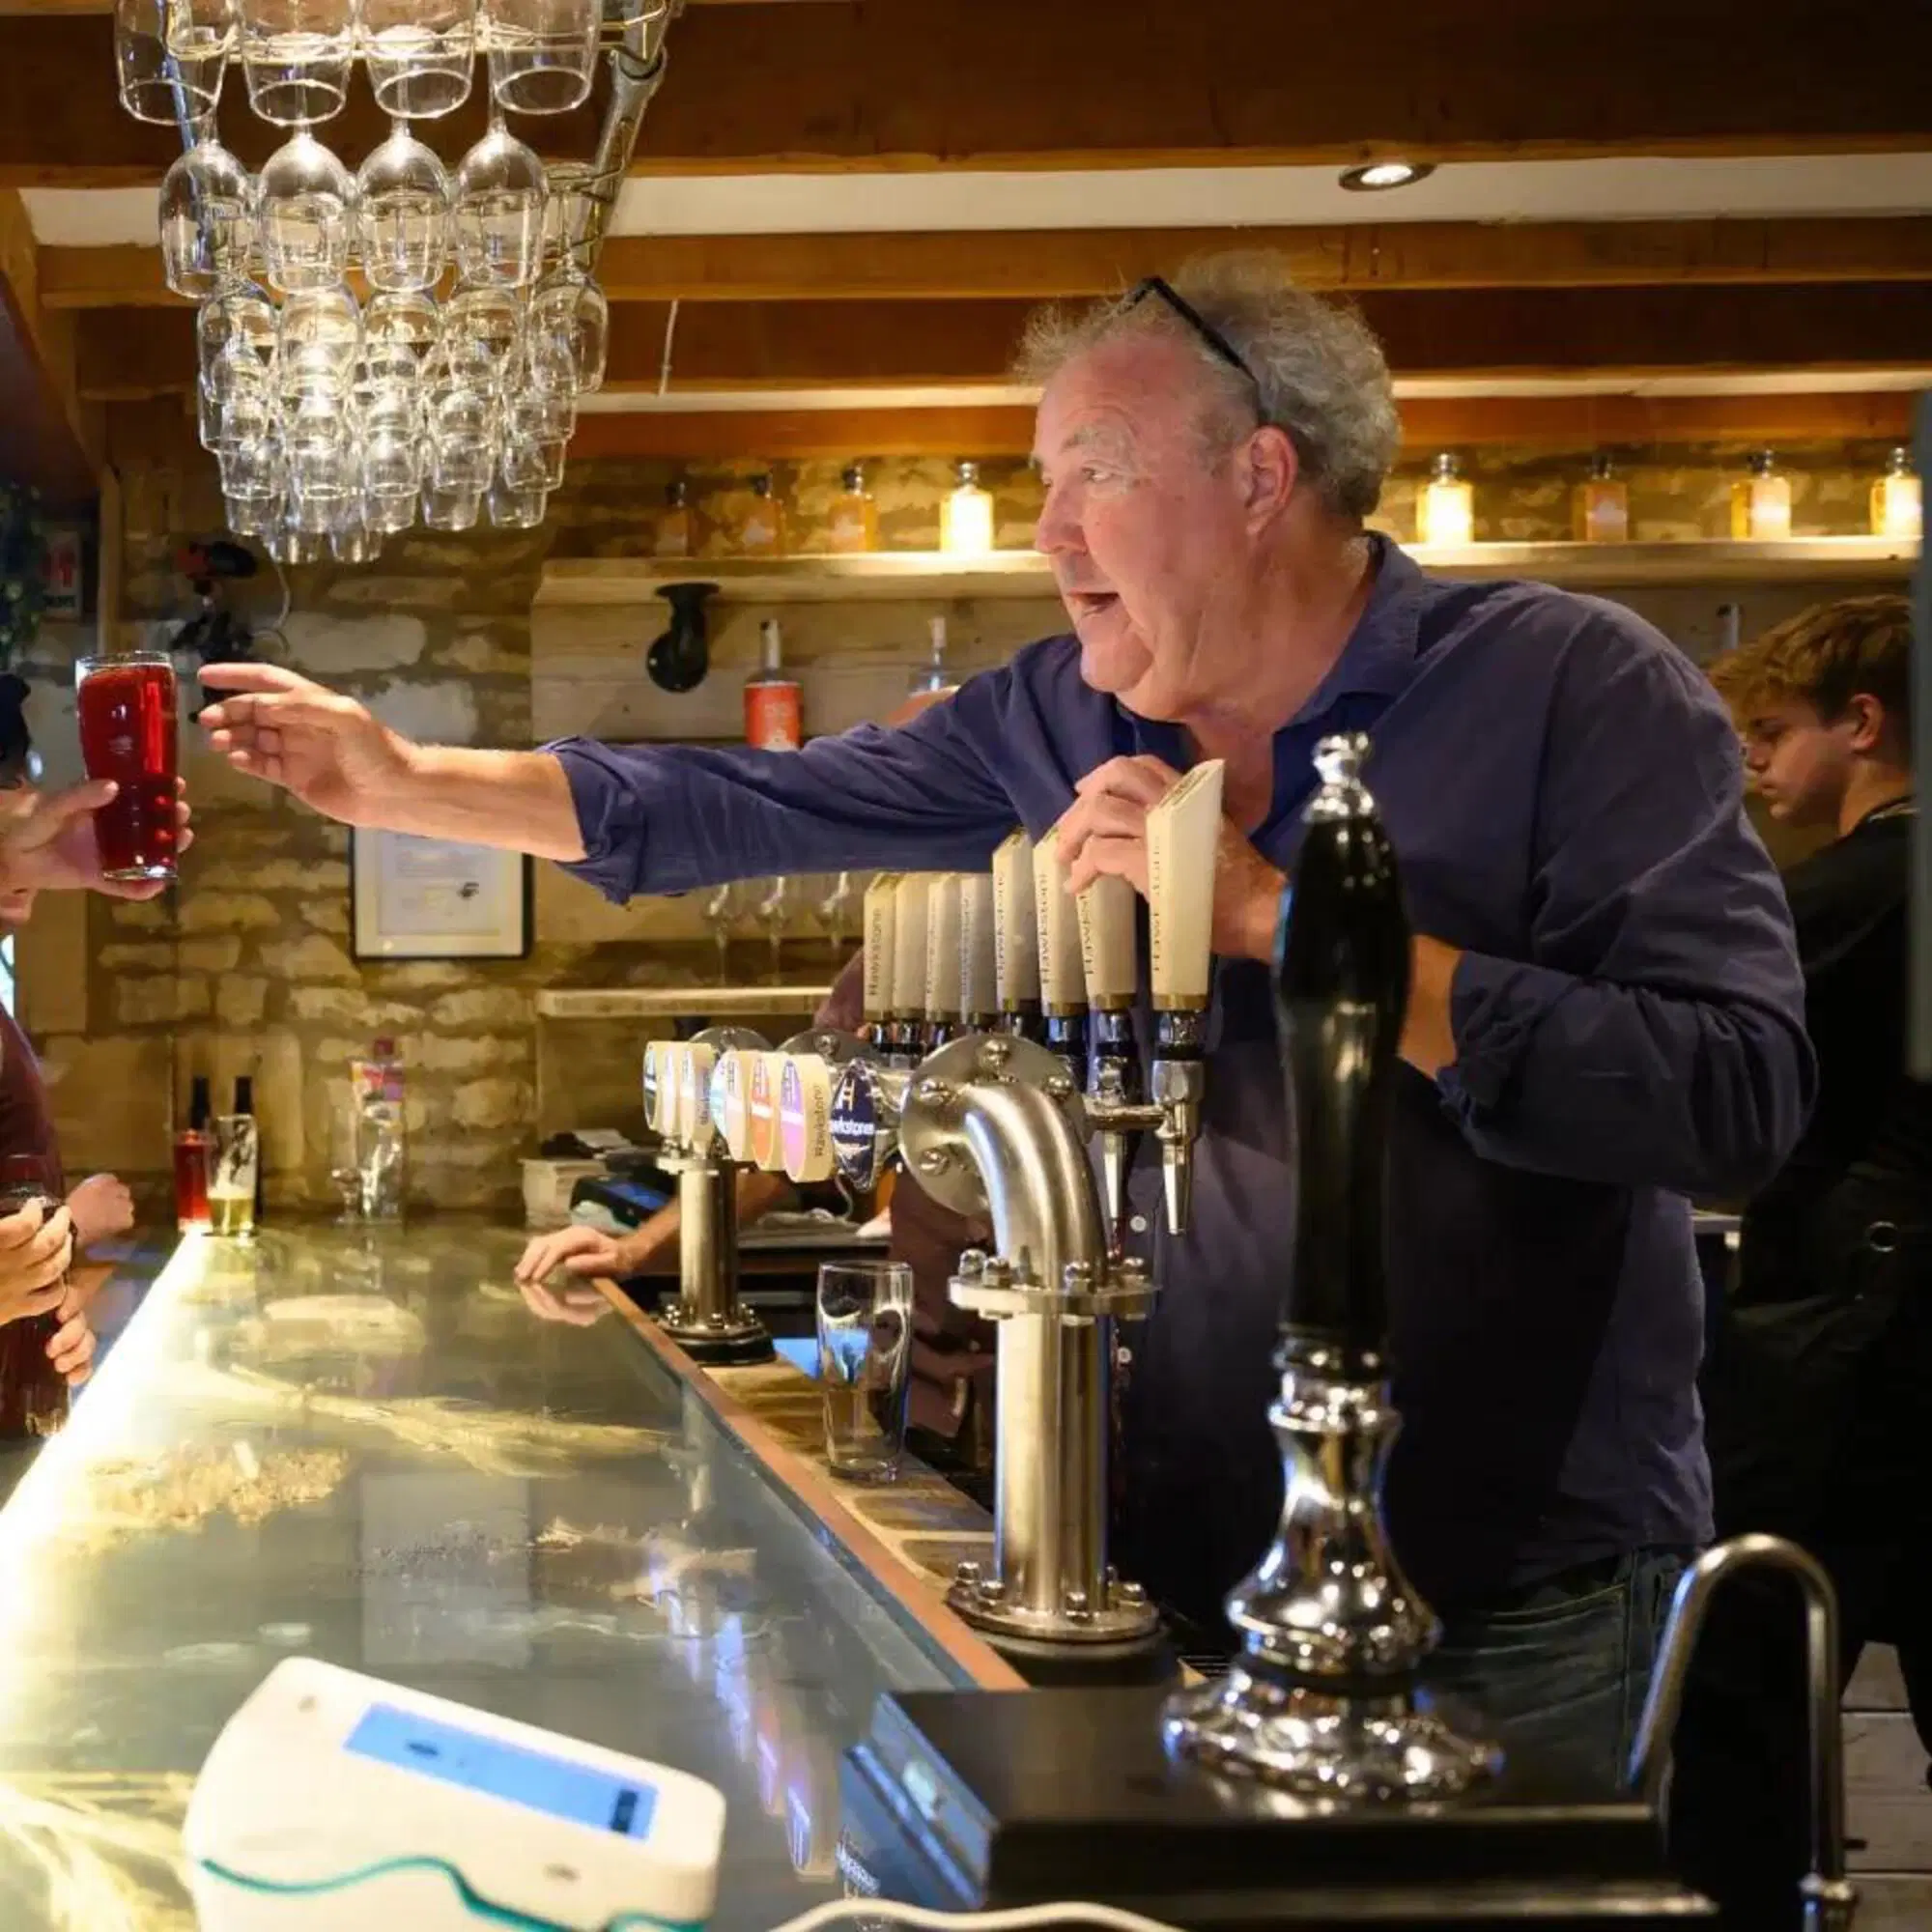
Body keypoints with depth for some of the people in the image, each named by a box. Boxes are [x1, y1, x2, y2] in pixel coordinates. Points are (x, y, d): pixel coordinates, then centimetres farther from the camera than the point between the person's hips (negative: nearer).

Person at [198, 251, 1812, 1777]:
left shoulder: (1573, 688, -13)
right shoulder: (1060, 722, 3)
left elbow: (1737, 1095, -25)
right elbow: (742, 811, 11)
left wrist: (1276, 916, -24)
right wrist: (404, 781, 9)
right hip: (1190, 1567, 5)